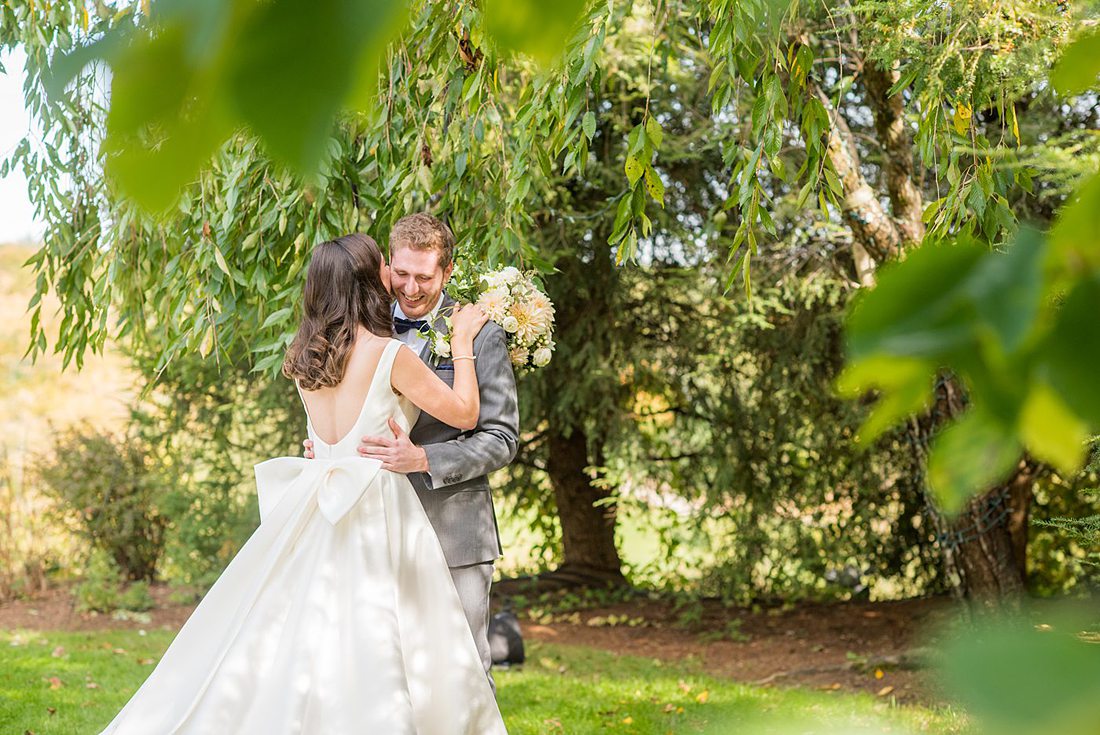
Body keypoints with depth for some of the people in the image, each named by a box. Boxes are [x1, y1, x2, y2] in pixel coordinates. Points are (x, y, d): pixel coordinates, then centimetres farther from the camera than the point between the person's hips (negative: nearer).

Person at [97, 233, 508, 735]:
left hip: (315, 514, 7)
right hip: (376, 522, -7)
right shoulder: (389, 355, -12)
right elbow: (464, 413, -3)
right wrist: (462, 344, 8)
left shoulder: (307, 355, 7)